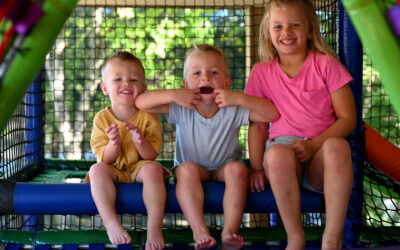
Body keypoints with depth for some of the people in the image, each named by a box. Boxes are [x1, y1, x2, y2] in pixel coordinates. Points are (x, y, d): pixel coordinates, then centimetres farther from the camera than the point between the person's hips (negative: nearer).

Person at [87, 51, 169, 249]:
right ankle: (111, 223, -34)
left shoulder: (148, 117, -5)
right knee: (97, 169, -30)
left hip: (139, 168, -1)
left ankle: (154, 227, -32)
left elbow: (151, 156, -9)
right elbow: (106, 159, -7)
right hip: (114, 171, 1)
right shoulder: (101, 119, -4)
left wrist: (140, 141, -30)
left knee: (153, 169, -33)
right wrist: (114, 144, -30)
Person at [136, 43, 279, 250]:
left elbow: (272, 114, -20)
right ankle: (199, 230, -38)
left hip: (224, 168, 0)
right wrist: (173, 94, -30)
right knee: (188, 168, -33)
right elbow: (140, 102, -18)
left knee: (237, 169, -31)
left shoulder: (232, 111, -12)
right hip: (193, 170, 0)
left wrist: (241, 98, -31)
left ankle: (230, 230, -33)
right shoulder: (182, 111, -12)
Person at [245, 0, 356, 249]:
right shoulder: (262, 72, 12)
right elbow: (258, 124, 12)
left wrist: (313, 145, -14)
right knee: (277, 154, -37)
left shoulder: (325, 64, 5)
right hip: (283, 146, 1)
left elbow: (347, 119, 0)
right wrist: (257, 168, 0)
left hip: (319, 156, -1)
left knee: (337, 146, -37)